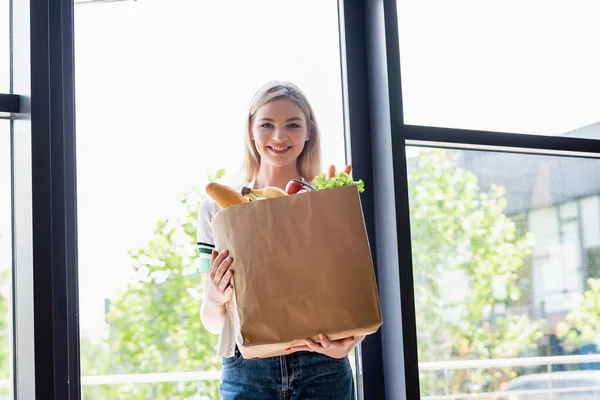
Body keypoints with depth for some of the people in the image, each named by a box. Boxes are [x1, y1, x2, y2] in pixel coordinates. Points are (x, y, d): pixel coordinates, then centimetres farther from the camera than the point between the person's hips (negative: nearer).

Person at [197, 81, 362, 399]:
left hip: (323, 371, 0)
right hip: (247, 371, 0)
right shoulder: (217, 208, 5)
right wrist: (215, 299, -15)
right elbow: (212, 322, 7)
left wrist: (349, 340, -15)